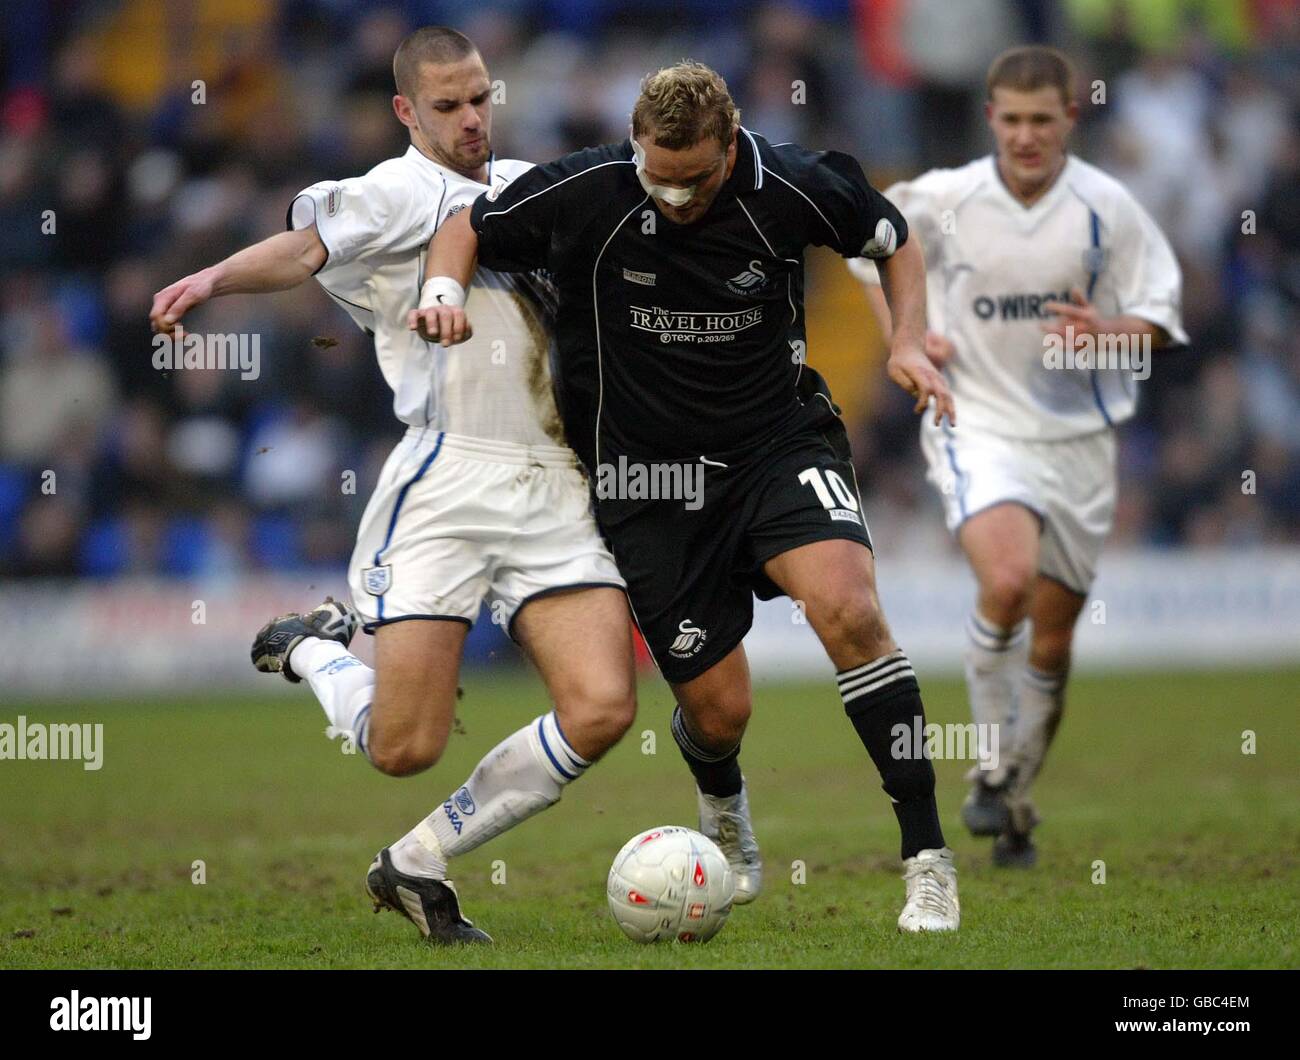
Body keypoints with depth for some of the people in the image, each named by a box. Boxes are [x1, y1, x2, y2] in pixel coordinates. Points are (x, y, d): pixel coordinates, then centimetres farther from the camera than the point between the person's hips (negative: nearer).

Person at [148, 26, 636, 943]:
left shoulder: (525, 184, 20)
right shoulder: (403, 190, -1)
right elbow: (307, 248, -19)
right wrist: (215, 279, -36)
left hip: (558, 490, 6)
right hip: (450, 478, -6)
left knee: (602, 709, -13)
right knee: (405, 748, -10)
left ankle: (417, 865, 5)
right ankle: (315, 648, 26)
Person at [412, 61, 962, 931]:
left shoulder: (792, 188, -15)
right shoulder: (585, 192, -16)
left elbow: (894, 239, 6)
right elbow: (469, 228, 2)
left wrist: (911, 342, -9)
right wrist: (443, 290, -18)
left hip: (781, 436, 0)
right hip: (649, 472, 1)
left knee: (848, 610, -29)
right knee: (719, 711, 0)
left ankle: (928, 858, -20)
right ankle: (724, 811, 41)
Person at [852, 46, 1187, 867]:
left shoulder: (1107, 207, -5)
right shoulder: (944, 198, -5)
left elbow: (1163, 320, 1)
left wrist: (1110, 332, -21)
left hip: (1077, 436, 2)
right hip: (978, 424, -2)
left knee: (1053, 634, 8)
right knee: (1007, 581, -27)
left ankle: (1017, 806, 27)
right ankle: (991, 768, -9)